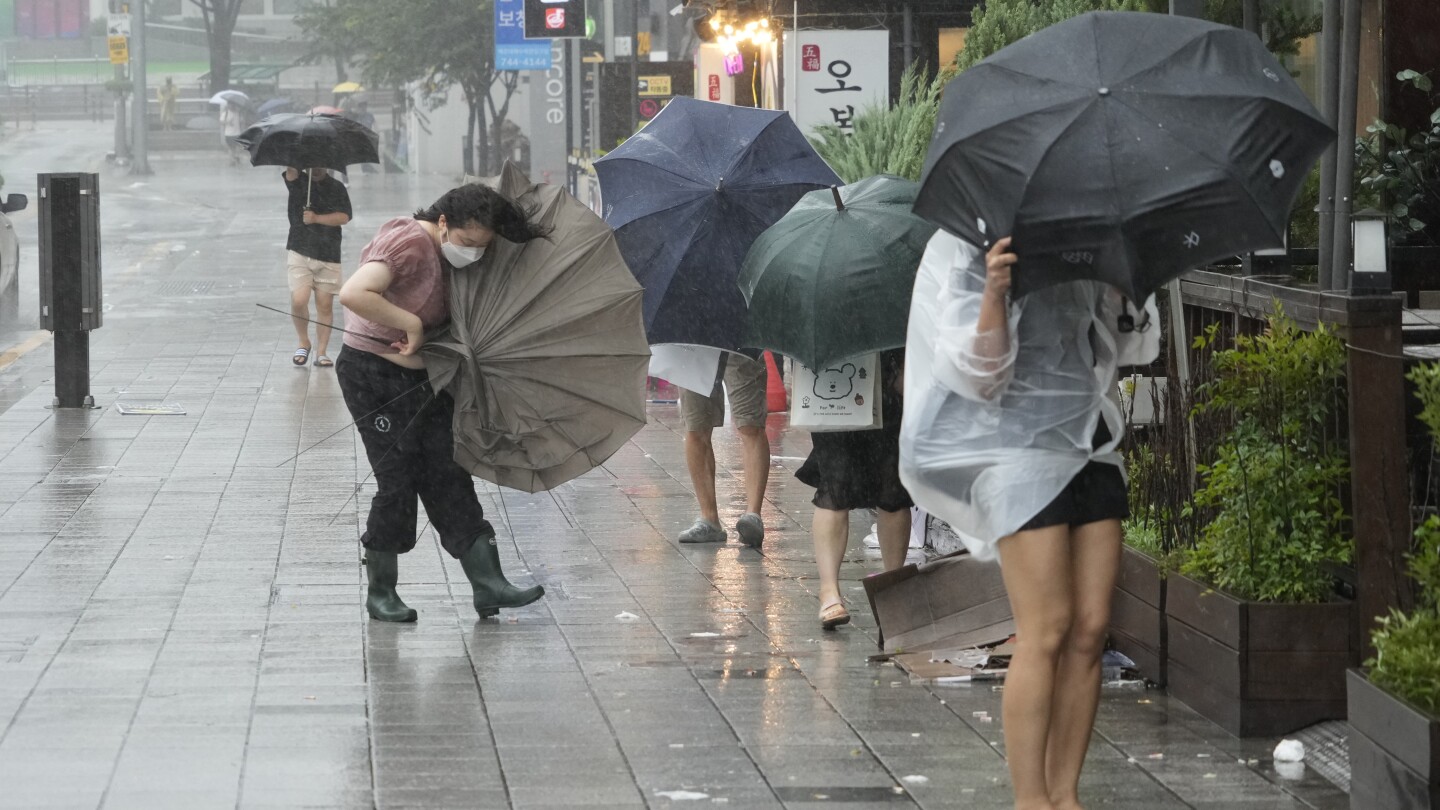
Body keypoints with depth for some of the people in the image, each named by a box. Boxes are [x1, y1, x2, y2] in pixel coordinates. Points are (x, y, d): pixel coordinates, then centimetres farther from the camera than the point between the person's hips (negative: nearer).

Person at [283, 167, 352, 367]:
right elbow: (290, 170, -16)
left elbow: (344, 217, -5)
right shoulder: (298, 181, 7)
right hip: (299, 252, -1)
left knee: (325, 305, 1)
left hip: (328, 255, 1)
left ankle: (321, 351, 10)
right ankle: (304, 343, 9)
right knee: (298, 300, -13)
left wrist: (317, 218, -15)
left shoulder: (337, 188, 7)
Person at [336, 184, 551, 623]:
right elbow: (354, 294, -33)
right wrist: (412, 324, -27)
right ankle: (380, 591, 10)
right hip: (373, 376, -8)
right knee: (398, 482, -4)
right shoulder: (409, 242, -19)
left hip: (423, 380, 8)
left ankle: (488, 583, 0)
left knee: (449, 478, 3)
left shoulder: (454, 261, 9)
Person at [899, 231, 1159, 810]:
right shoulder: (971, 256, -6)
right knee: (1047, 631, -12)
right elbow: (977, 373, -12)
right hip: (1022, 451, -6)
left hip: (1093, 447, 6)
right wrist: (994, 294, -29)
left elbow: (1135, 345, 16)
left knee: (1090, 631, 1)